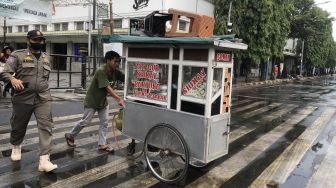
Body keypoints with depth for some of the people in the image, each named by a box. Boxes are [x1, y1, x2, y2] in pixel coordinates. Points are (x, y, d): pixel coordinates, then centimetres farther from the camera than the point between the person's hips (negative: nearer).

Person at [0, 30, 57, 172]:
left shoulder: (46, 57, 14)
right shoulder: (18, 55, -2)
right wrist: (13, 79, -27)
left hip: (43, 99, 3)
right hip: (23, 98, -2)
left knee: (46, 127, -11)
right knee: (19, 126, 15)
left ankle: (44, 160, -12)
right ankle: (16, 147, 47)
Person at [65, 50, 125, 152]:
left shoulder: (115, 72, -7)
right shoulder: (101, 71, -28)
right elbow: (108, 87, -35)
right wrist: (119, 99, -43)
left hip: (103, 101, 7)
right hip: (92, 100, -7)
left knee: (104, 122, 5)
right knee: (85, 121, 4)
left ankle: (102, 144, 15)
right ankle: (70, 135, 27)